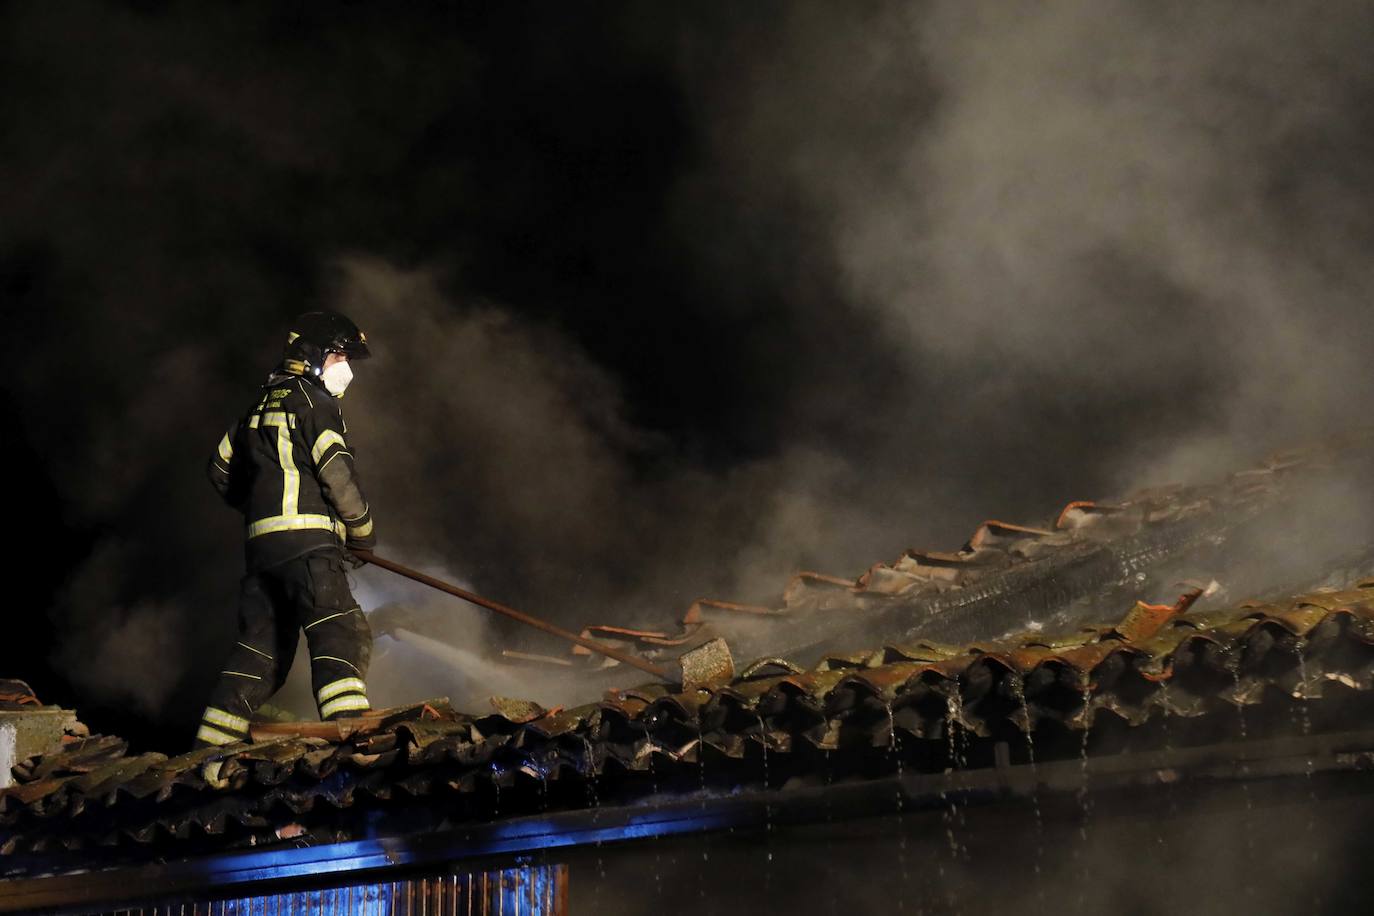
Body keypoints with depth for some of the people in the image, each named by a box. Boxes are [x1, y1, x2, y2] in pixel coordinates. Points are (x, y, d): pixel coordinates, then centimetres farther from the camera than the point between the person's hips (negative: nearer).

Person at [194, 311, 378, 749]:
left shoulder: (262, 405, 23)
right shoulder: (315, 402, -2)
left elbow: (221, 467, 29)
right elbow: (337, 471, -10)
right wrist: (363, 531, 2)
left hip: (260, 543, 8)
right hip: (308, 540, -8)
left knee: (262, 644, 13)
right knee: (340, 633, -18)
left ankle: (210, 743, 14)